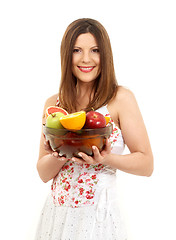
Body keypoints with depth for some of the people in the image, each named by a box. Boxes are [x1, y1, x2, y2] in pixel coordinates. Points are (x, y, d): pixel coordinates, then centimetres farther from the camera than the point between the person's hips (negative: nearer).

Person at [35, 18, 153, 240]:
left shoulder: (121, 98, -7)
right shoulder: (53, 104, 3)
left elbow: (146, 164, -6)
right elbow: (44, 173, 4)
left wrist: (105, 159, -21)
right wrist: (59, 154, -16)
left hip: (99, 216, -3)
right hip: (55, 214, 4)